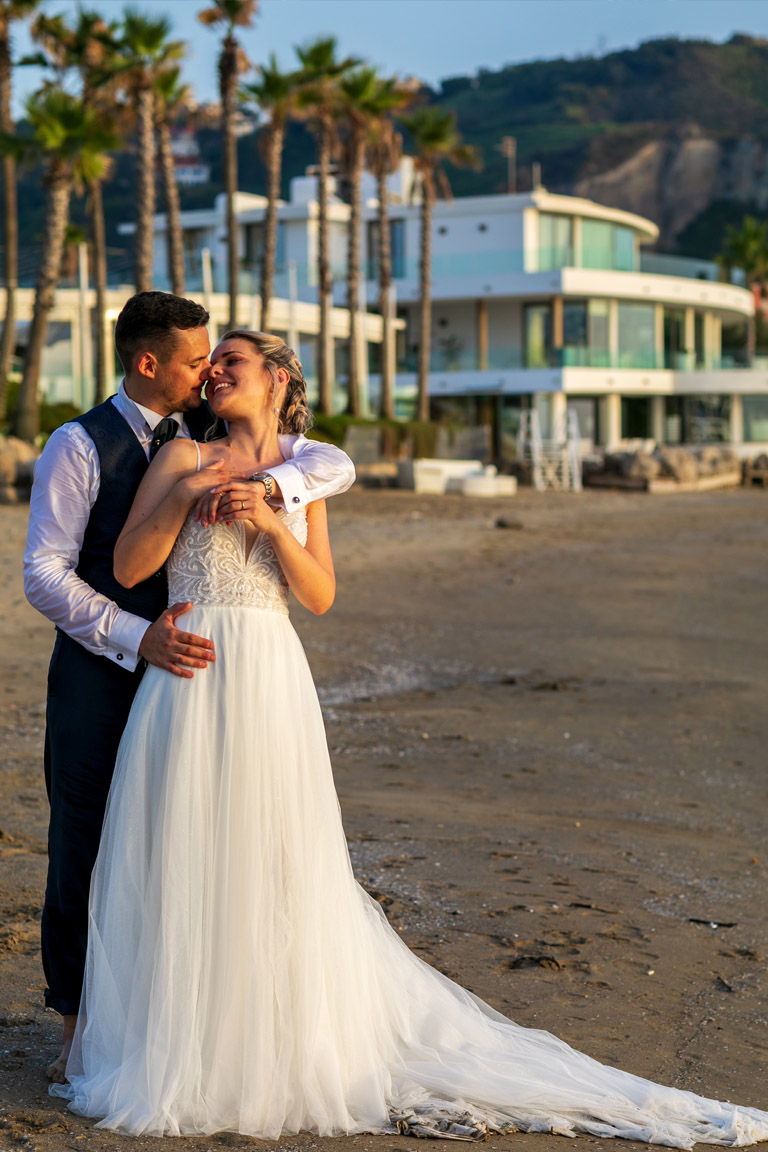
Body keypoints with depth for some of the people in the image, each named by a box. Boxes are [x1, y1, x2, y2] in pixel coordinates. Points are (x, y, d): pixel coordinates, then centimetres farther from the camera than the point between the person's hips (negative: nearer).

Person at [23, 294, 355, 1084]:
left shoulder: (217, 436, 5)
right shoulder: (80, 446, -7)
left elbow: (335, 464, -1)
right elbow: (45, 575, -12)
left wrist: (267, 485, -22)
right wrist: (139, 638, -22)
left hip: (187, 663, 4)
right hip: (101, 671, -4)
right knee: (85, 848, 2)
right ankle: (80, 1026, 17)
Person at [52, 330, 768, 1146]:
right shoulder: (182, 460, 6)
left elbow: (321, 595, 2)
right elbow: (128, 567, -2)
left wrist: (270, 523, -11)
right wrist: (187, 494, -11)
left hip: (270, 682, 1)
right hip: (189, 679, -1)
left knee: (274, 864, 3)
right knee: (182, 861, 3)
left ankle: (285, 1043, 16)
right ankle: (176, 1044, 18)